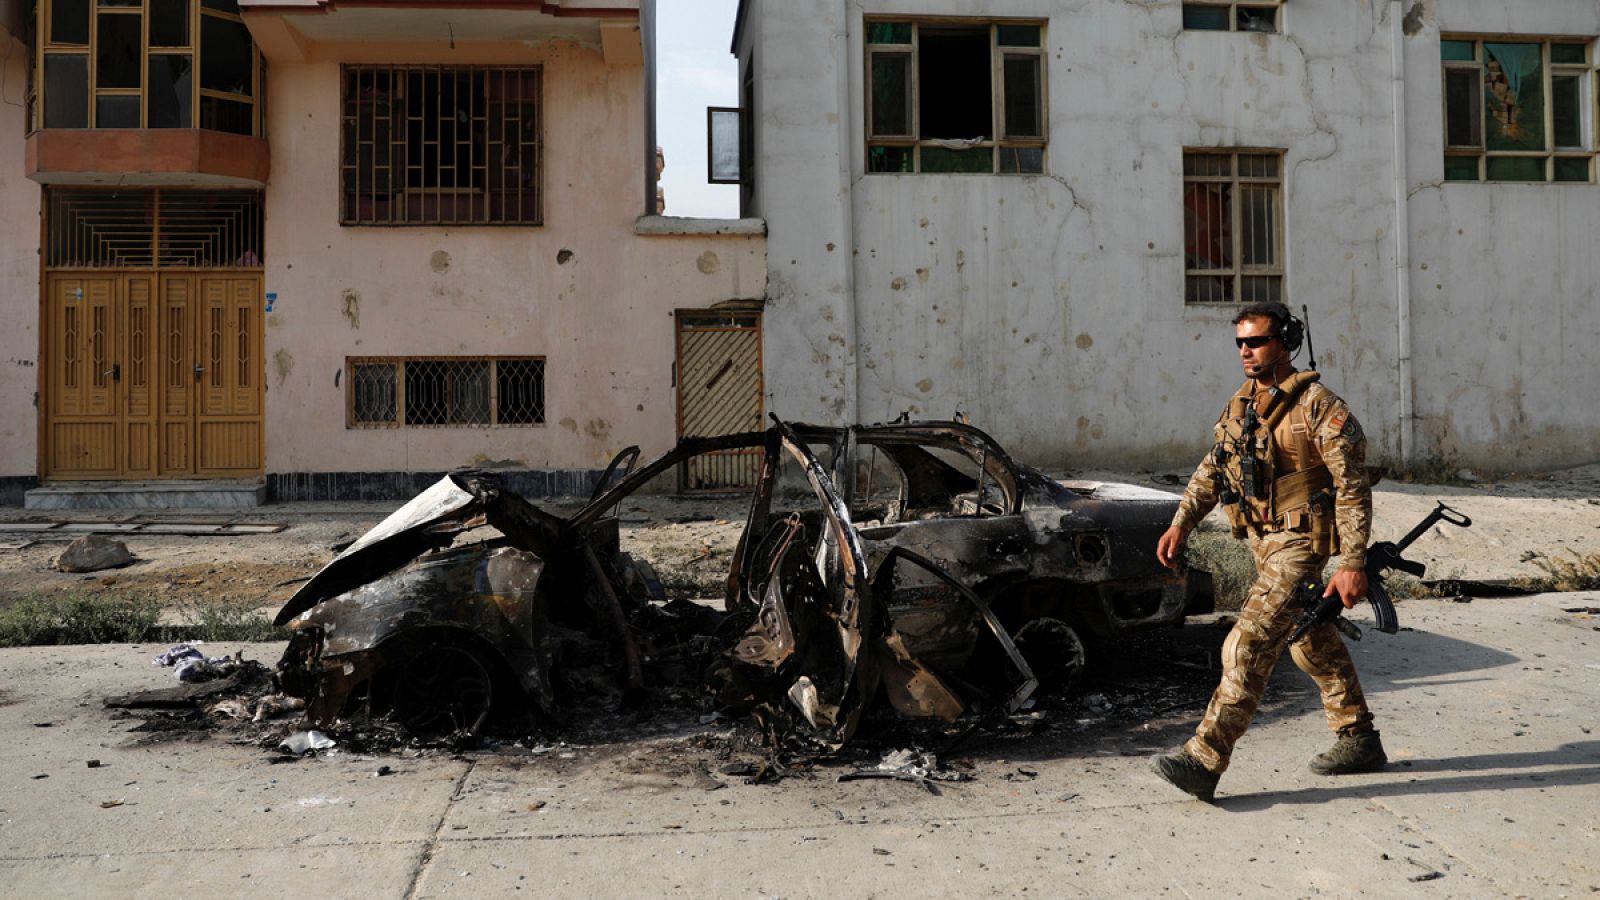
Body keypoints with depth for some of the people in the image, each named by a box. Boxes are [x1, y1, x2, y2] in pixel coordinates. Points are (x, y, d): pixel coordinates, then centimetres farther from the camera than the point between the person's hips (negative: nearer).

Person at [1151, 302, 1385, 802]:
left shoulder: (1318, 406, -15)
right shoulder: (1240, 406, 8)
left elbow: (1353, 488, -17)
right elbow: (1211, 470, 17)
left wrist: (1353, 563, -21)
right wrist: (1181, 523, 6)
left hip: (1300, 542, -9)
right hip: (1263, 540, 9)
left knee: (1249, 644, -16)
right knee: (1313, 643, 19)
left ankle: (1205, 759, -16)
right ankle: (1359, 741, 36)